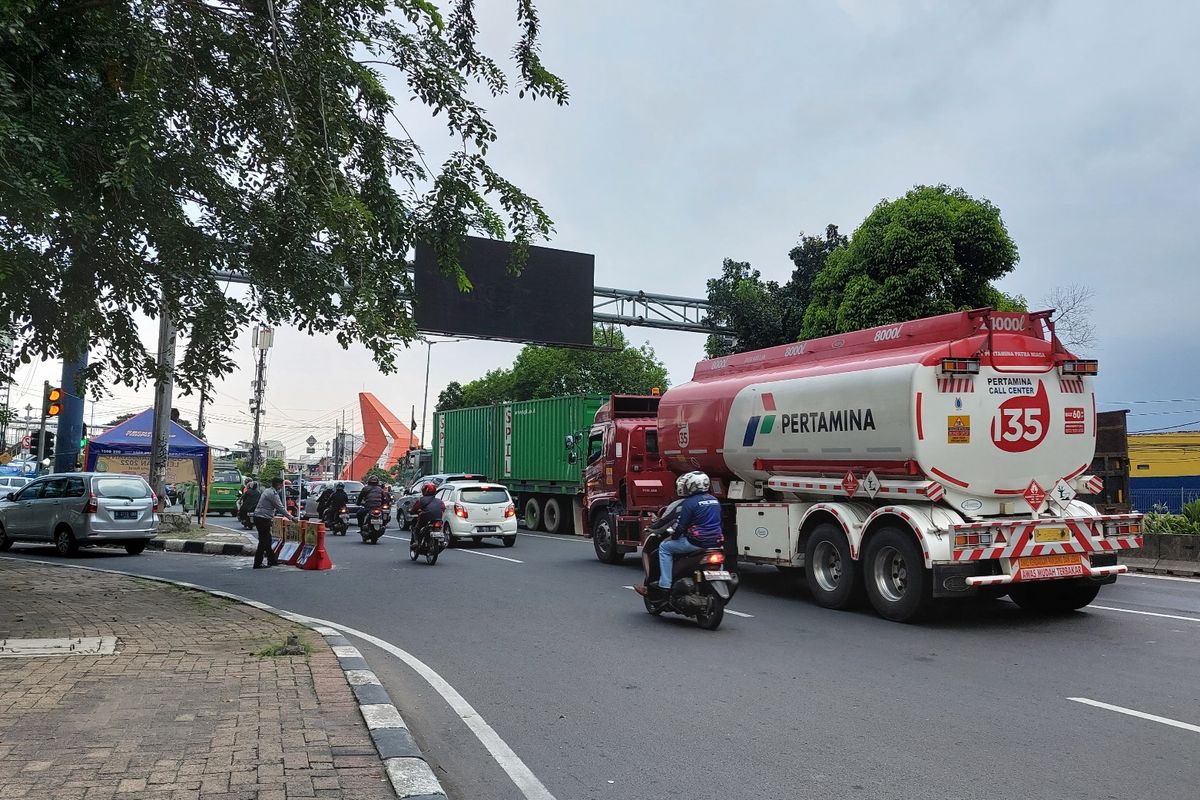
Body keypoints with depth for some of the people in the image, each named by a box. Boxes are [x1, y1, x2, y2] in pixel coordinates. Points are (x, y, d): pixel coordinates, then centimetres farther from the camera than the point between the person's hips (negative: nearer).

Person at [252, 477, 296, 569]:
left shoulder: (268, 491, 16)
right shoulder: (273, 494, -15)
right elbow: (281, 508, -15)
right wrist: (291, 517, -8)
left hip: (259, 517, 10)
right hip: (263, 519, -10)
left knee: (267, 540, 16)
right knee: (263, 541, -5)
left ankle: (272, 560, 24)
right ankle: (258, 563, -2)